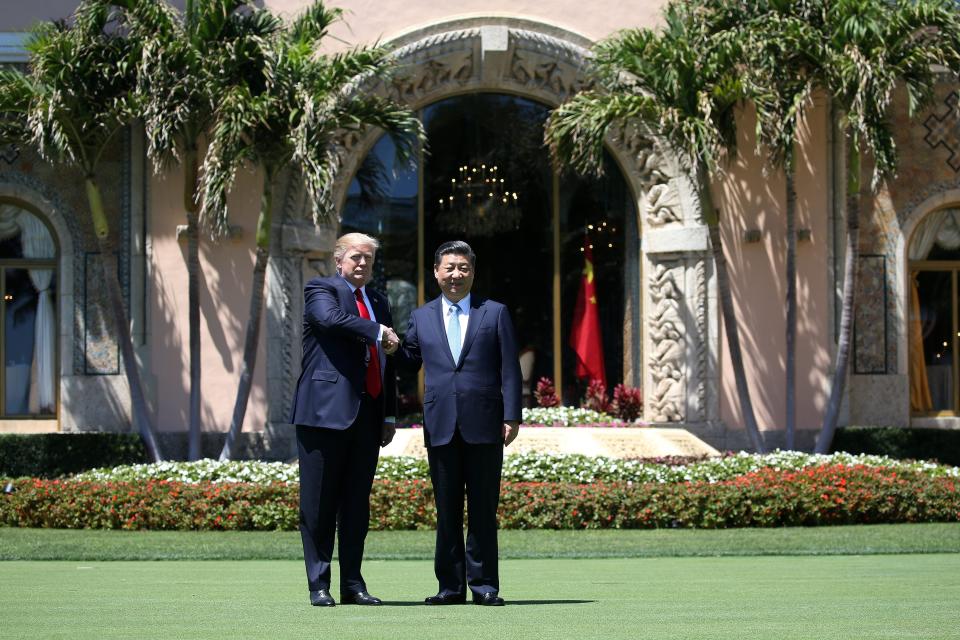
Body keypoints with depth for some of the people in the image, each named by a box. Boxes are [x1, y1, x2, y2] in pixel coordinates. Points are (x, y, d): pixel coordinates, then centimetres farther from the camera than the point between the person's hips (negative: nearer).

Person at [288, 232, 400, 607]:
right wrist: (377, 332, -14)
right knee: (320, 505, -3)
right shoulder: (321, 290, 3)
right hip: (326, 410, -6)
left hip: (366, 416, 6)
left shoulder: (378, 302, 22)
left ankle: (352, 583, 12)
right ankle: (319, 585, 0)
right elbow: (332, 319, -21)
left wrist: (389, 416, 17)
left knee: (357, 504, 7)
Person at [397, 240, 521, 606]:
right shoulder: (421, 317, 13)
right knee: (446, 510, 5)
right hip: (440, 426, 2)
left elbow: (509, 369, 3)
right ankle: (451, 586, 9)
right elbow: (408, 363, 15)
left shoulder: (495, 313, 7)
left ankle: (484, 585, 5)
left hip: (484, 425, -2)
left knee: (483, 509, 0)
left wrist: (511, 416, -5)